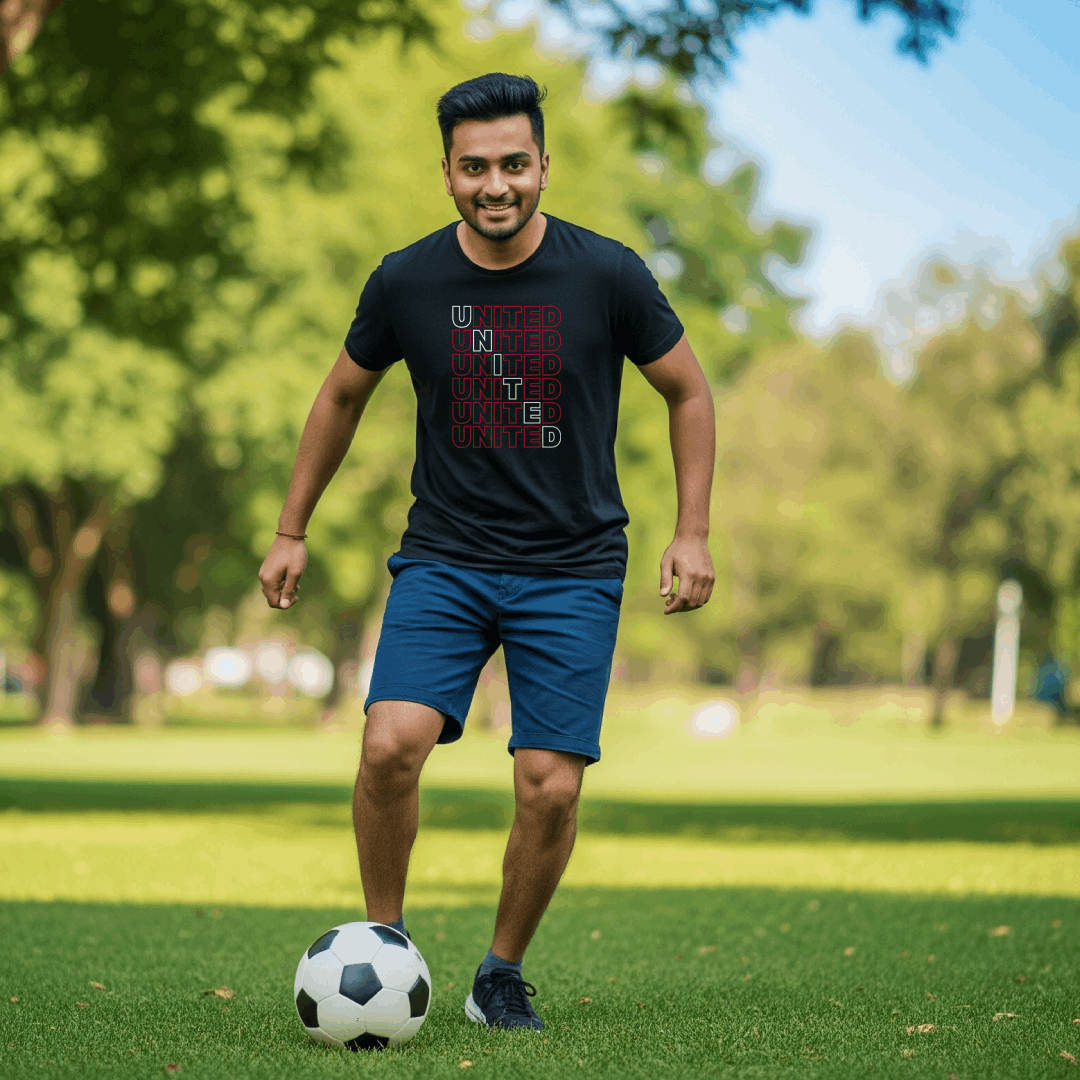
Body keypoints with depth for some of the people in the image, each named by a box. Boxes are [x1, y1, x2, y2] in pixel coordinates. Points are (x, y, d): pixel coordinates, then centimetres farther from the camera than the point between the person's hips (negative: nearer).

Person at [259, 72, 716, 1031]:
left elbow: (688, 392, 6)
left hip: (573, 571, -1)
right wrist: (292, 531, 15)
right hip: (443, 559, 1)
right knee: (391, 745, -20)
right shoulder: (407, 281, -4)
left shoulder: (607, 275, -8)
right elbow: (343, 397, 13)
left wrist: (692, 533, 0)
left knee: (551, 790, -8)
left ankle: (502, 976, 17)